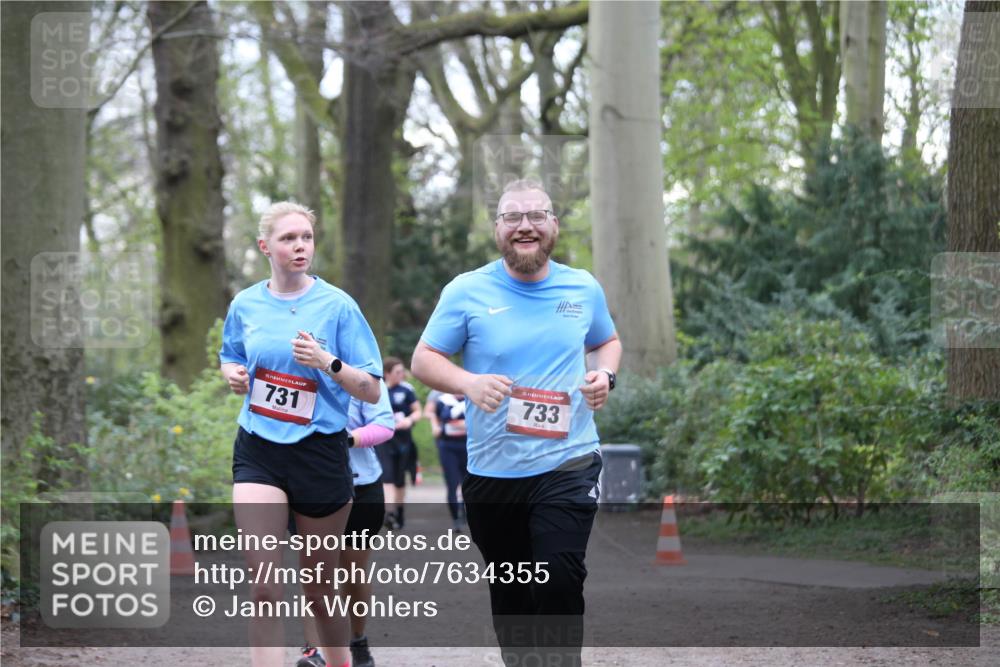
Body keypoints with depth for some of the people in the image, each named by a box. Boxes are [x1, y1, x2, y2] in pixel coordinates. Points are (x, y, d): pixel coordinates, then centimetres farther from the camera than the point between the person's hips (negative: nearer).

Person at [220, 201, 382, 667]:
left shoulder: (337, 305, -5)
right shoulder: (246, 305, 3)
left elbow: (371, 391, -5)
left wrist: (327, 362, -21)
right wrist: (233, 373, -1)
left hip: (319, 451, -1)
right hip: (257, 451, 1)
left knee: (319, 588, 12)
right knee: (264, 589, -13)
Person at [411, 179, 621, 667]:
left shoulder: (584, 289, 5)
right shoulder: (467, 292, -2)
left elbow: (607, 342, 23)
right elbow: (423, 360, 0)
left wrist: (604, 375, 0)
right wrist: (469, 383, -20)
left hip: (567, 464, 0)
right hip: (492, 470, 1)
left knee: (559, 583, -15)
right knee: (509, 591, 12)